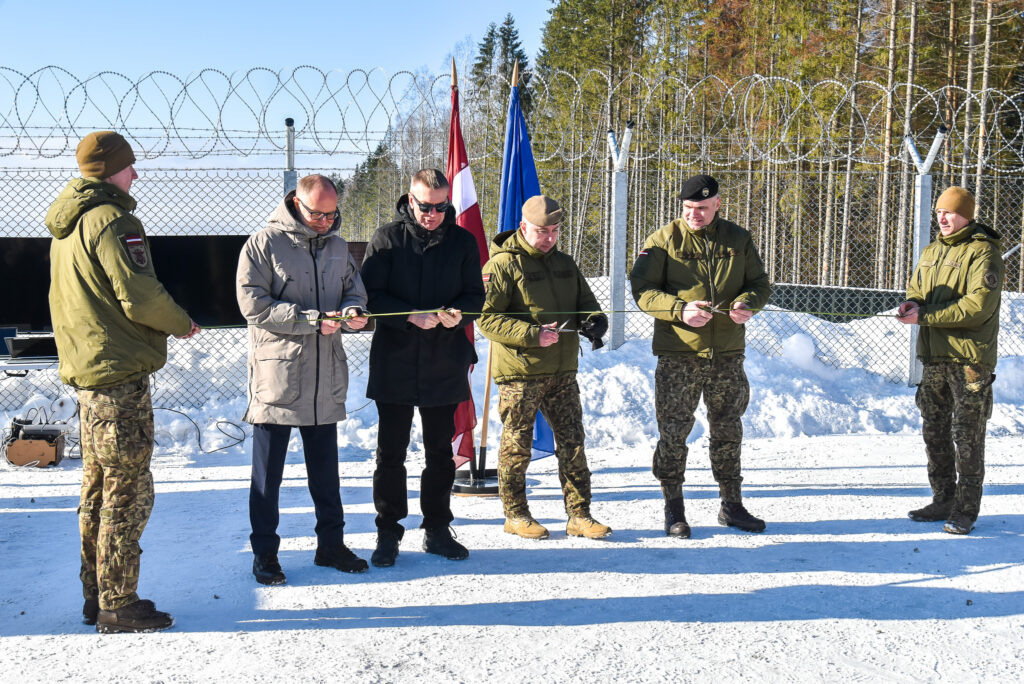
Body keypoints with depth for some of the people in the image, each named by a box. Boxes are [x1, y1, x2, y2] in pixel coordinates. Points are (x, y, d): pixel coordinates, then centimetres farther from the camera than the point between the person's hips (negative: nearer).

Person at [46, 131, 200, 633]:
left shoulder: (65, 225, 16)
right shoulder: (111, 220, -14)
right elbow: (140, 298, -19)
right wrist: (183, 324, -2)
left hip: (84, 370, 10)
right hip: (120, 371, -10)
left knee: (98, 488, 15)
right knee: (128, 491, -4)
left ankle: (96, 598, 23)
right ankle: (119, 605, 2)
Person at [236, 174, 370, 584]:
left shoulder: (338, 247, 11)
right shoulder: (264, 244, -6)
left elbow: (355, 289, 16)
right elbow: (253, 305, -13)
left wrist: (353, 312, -9)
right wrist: (313, 319, -19)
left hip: (326, 379, 5)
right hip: (275, 377, -5)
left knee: (326, 467, 15)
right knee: (268, 471, 5)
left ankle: (331, 543, 27)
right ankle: (264, 551, 17)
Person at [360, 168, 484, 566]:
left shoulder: (462, 241, 5)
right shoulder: (387, 239, -1)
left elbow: (476, 295, 6)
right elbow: (371, 295, -6)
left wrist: (458, 313, -17)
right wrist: (411, 316, -21)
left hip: (445, 365, 2)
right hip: (394, 364, -2)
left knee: (440, 452, 12)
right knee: (391, 452, 4)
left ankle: (437, 530, 25)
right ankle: (388, 533, 16)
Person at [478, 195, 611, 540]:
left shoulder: (564, 263, 15)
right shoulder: (502, 265, -7)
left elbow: (585, 301, 21)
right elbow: (488, 318, -12)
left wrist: (595, 320, -4)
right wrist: (532, 334, -22)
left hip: (562, 372, 6)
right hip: (519, 373, -6)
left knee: (572, 444, 6)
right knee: (517, 446, 4)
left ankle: (579, 515, 14)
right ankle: (516, 515, 18)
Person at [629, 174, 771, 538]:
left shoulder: (738, 239, 7)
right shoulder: (664, 240, -3)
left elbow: (759, 283, 13)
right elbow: (642, 290, -6)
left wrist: (747, 303, -9)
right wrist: (680, 309, -21)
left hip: (727, 354, 3)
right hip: (678, 354, -3)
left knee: (728, 430, 13)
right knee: (674, 431, -1)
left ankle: (731, 505, 27)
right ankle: (673, 509, 14)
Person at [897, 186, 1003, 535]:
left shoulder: (982, 252, -9)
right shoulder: (931, 253, 16)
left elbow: (978, 306, -19)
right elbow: (916, 290, 21)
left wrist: (925, 317, -21)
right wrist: (912, 304, -4)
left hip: (969, 357, -8)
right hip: (934, 355, 8)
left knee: (967, 436, -2)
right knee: (934, 432, 13)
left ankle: (965, 510, 6)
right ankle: (943, 501, 24)